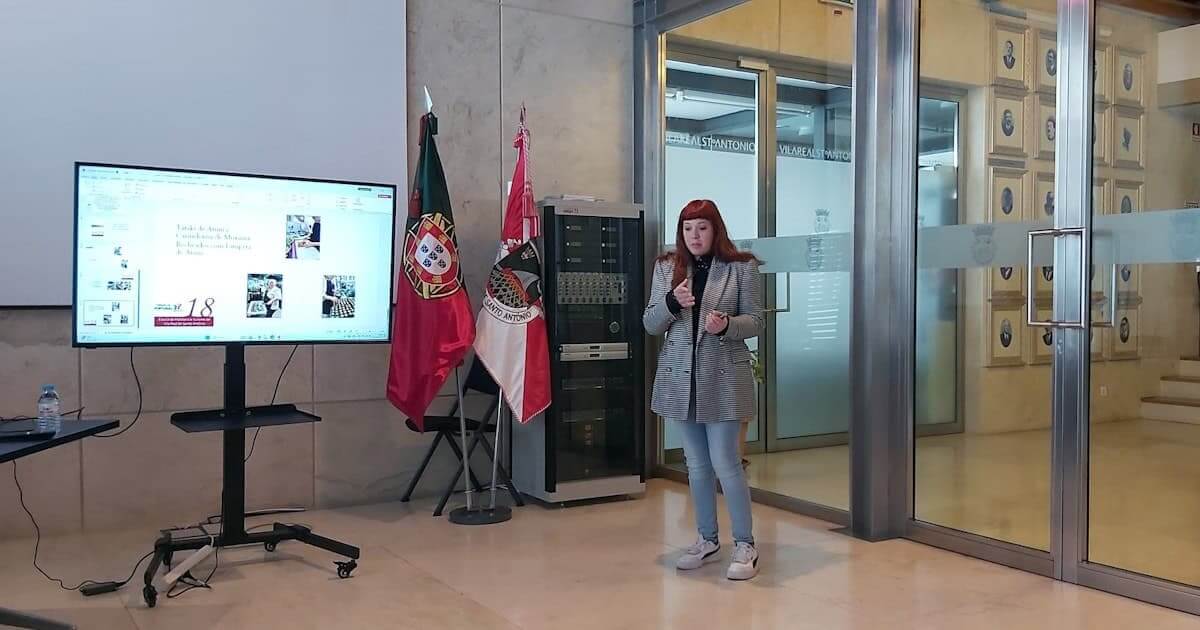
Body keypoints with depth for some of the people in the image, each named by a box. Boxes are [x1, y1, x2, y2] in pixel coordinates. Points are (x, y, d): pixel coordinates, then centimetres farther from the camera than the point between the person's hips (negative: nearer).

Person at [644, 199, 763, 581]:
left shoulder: (741, 267, -3)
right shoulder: (666, 268, 6)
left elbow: (755, 322, -2)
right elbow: (650, 325, 5)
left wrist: (727, 325, -22)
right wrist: (671, 302, -15)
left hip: (723, 378, -4)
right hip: (681, 378, 4)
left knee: (725, 462, -6)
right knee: (697, 464, 13)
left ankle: (745, 545, 9)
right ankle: (708, 540, 27)